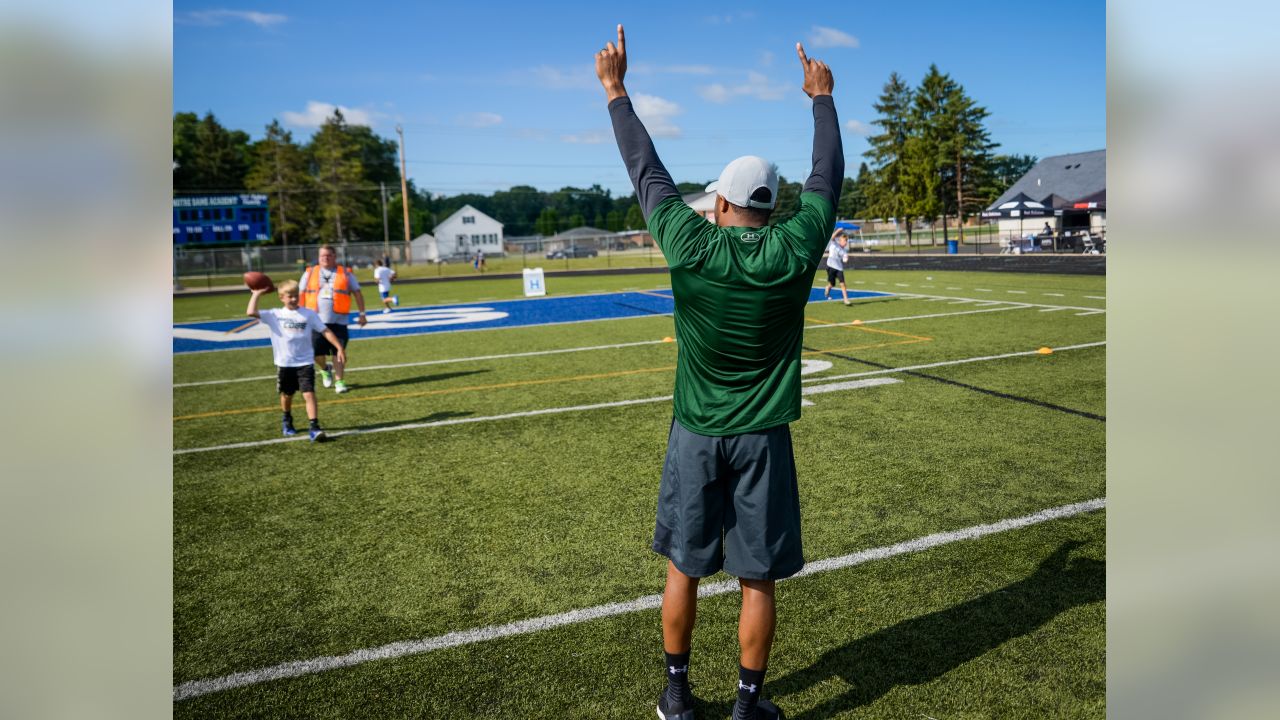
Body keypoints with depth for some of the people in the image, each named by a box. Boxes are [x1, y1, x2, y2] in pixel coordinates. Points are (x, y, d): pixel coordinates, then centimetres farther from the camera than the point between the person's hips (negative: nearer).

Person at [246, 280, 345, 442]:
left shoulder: (308, 313, -2)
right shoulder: (275, 315, -2)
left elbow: (325, 331, -1)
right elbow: (251, 312, -15)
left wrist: (339, 347, -7)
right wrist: (257, 294, -6)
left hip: (305, 363, -1)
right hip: (284, 363, 1)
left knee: (309, 394, -13)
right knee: (287, 395, 18)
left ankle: (315, 428, -16)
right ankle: (287, 422, 42)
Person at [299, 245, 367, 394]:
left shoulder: (345, 273, 6)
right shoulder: (310, 273, 9)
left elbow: (357, 294, 9)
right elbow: (301, 295, 12)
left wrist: (362, 313, 5)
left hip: (338, 321, -1)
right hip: (316, 320, 1)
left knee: (339, 352, -3)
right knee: (316, 352, 1)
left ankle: (339, 381, 9)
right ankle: (325, 369, 32)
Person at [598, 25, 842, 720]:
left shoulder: (690, 245, -12)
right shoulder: (794, 251, -10)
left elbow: (646, 169, 1)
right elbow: (826, 176, 6)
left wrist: (615, 90, 14)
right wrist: (821, 96, 21)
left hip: (696, 435, 0)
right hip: (762, 439, 0)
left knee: (683, 569, 15)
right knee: (757, 579, 11)